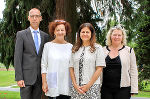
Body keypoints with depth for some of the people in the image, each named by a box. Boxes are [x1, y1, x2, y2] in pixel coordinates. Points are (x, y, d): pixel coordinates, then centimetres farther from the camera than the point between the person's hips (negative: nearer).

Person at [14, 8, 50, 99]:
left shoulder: (45, 36, 11)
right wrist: (19, 78, -12)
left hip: (40, 77, 4)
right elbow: (17, 57, -5)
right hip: (26, 77, -3)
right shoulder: (21, 34, 0)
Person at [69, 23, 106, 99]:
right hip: (76, 87, 3)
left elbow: (99, 69, -4)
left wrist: (88, 85, -8)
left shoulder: (97, 48, 1)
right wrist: (75, 85, -3)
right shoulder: (75, 49, 11)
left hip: (92, 86, -3)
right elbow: (71, 68, 9)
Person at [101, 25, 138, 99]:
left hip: (123, 89, -2)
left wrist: (133, 89, -4)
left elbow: (133, 71, 2)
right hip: (105, 89, 2)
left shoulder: (129, 51, 3)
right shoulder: (103, 50, 9)